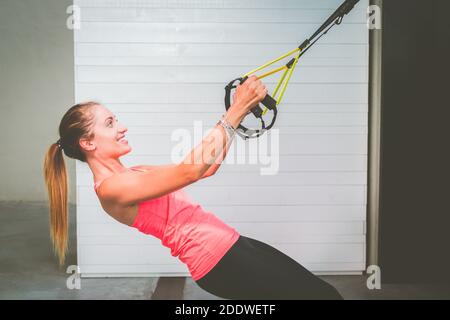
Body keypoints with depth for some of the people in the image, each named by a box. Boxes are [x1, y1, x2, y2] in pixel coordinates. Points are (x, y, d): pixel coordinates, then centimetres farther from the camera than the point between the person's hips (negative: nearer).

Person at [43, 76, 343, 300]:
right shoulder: (111, 188, -12)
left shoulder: (133, 175, 15)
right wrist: (236, 111, -20)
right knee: (323, 296, -5)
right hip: (217, 259, -9)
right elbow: (191, 170, -24)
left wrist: (240, 111, 6)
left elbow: (208, 165, 13)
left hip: (230, 245, 9)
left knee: (323, 291, 10)